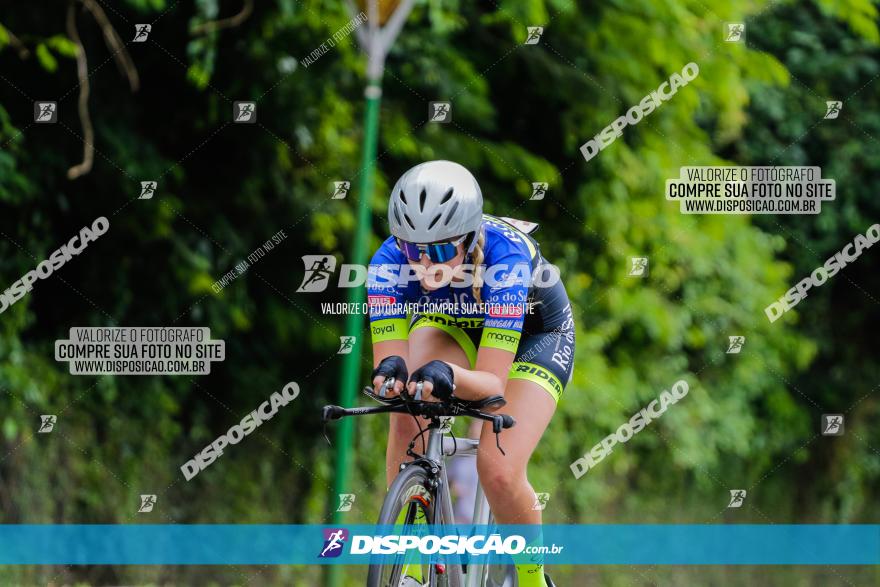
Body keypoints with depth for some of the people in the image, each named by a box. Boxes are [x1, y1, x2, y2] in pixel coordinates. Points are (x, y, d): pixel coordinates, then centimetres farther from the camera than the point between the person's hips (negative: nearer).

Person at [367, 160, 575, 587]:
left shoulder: (503, 257, -40)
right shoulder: (389, 263, -32)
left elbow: (492, 383, -42)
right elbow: (388, 357, -34)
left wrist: (450, 376, -64)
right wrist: (389, 372, -58)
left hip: (534, 333, -3)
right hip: (450, 324, 3)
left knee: (498, 471, -24)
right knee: (407, 415, -31)